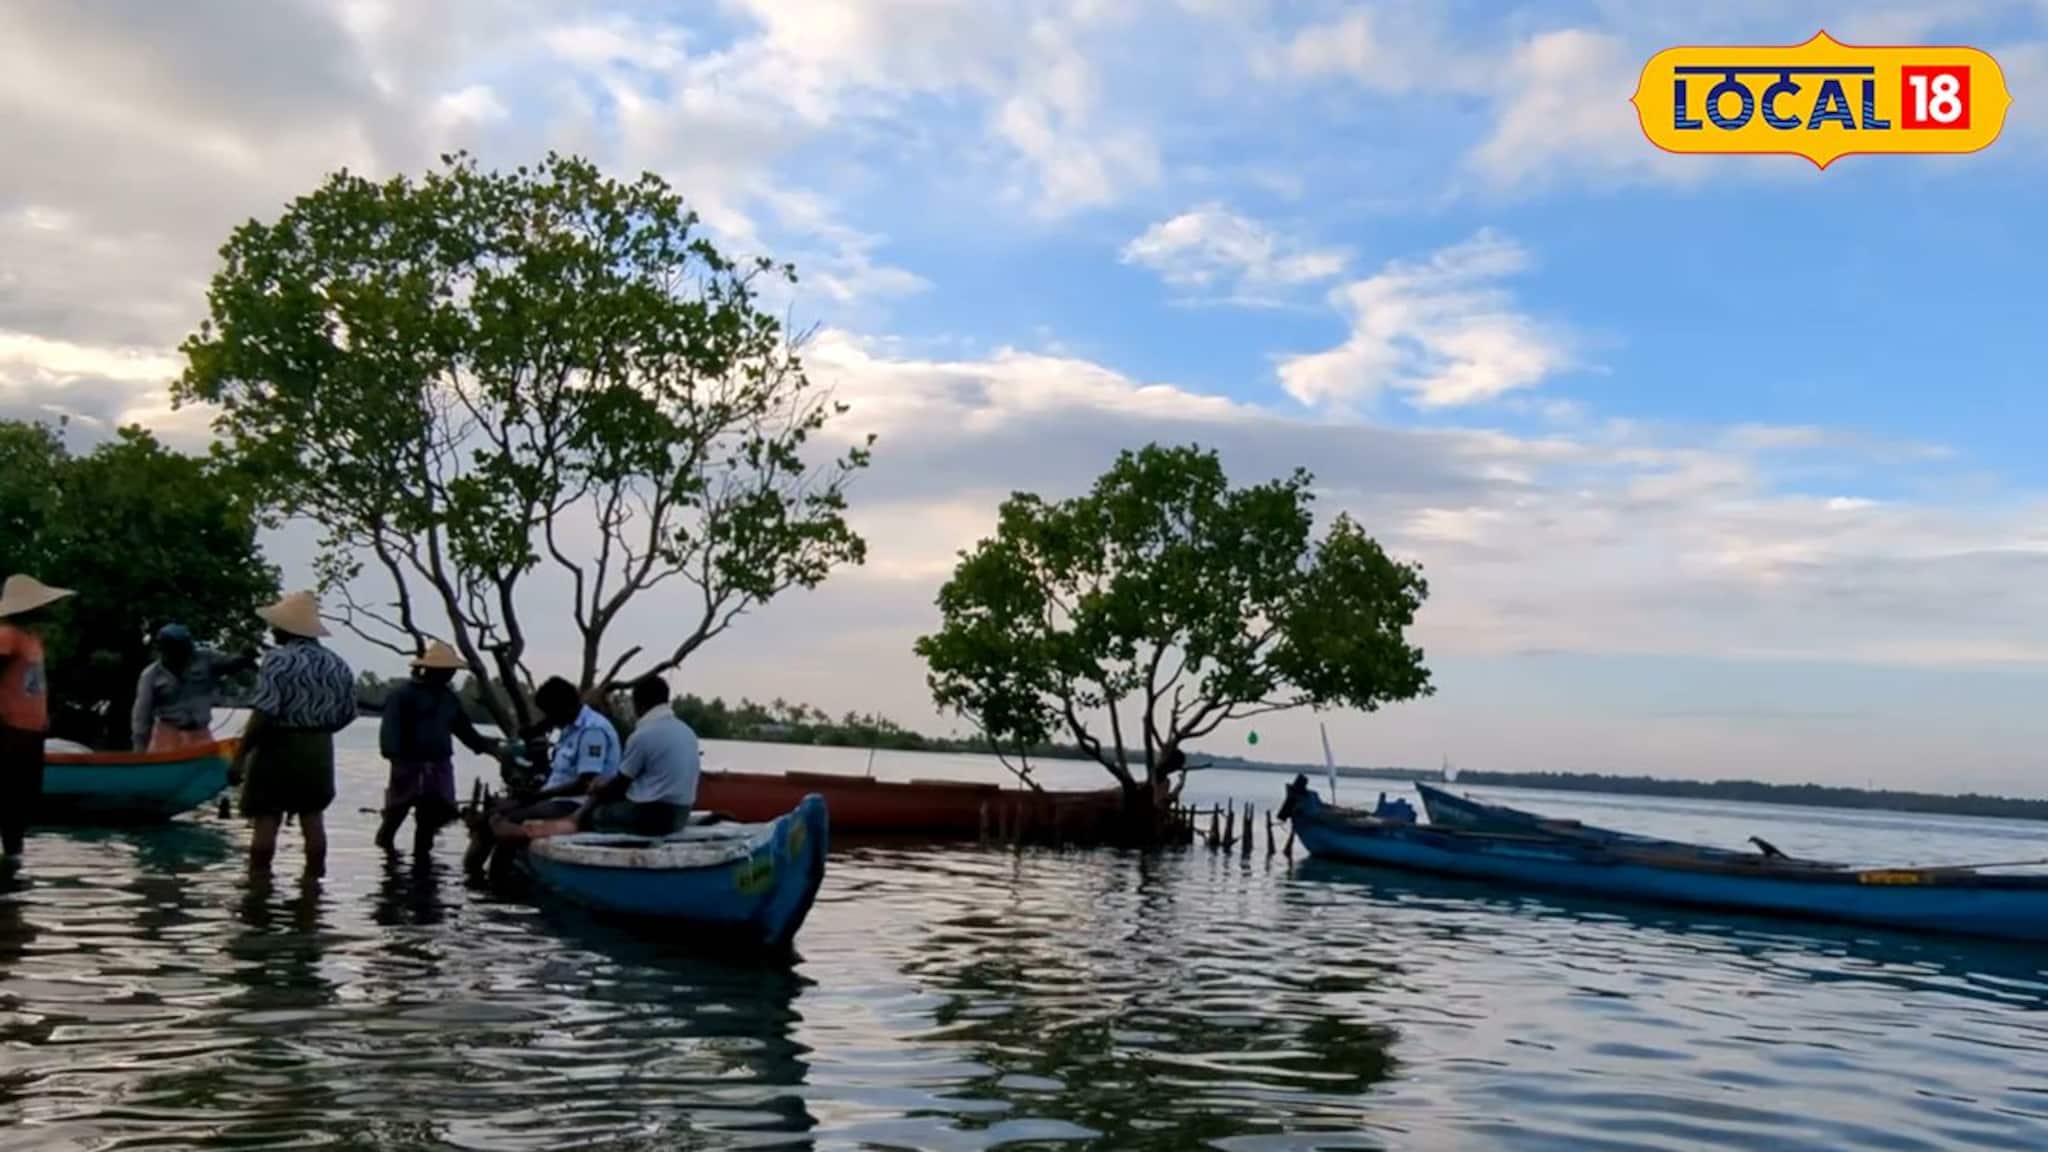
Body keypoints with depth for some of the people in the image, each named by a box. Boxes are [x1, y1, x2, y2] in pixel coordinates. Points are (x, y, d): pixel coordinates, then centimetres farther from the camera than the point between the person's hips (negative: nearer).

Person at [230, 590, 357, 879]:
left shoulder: (279, 660, -14)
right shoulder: (337, 664, 6)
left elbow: (263, 714, -20)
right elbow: (347, 713, 10)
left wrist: (240, 753, -14)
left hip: (278, 749, -6)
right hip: (319, 750, 6)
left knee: (266, 820, 1)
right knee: (313, 818, 12)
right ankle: (314, 876, 17)